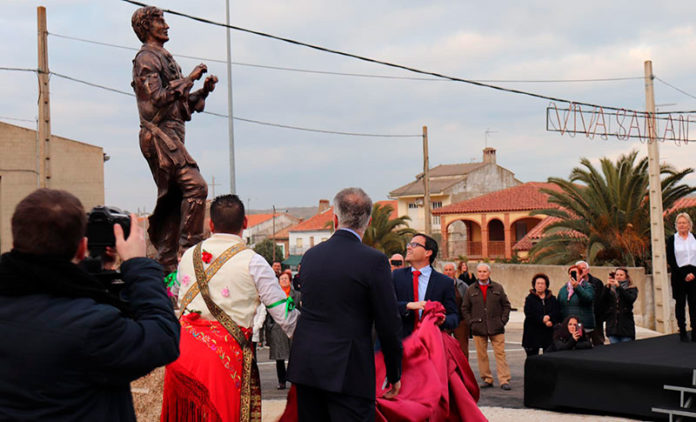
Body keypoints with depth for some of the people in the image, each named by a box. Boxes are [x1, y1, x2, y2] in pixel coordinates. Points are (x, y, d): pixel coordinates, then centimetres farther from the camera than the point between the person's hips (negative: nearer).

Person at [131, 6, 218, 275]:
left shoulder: (164, 59, 26)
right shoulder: (146, 58, -4)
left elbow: (181, 103, 26)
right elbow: (157, 98, -17)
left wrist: (203, 90, 11)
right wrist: (189, 79, -12)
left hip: (171, 136, 10)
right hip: (159, 134, -10)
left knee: (172, 199, 7)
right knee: (195, 185, -21)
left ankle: (167, 264, 9)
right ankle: (187, 249, -20)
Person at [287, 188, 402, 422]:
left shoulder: (310, 255, 8)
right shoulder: (374, 260, -10)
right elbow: (388, 324, -7)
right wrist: (394, 375, 3)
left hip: (305, 367, 6)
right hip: (349, 371, -6)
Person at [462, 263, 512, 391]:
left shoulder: (498, 288, 7)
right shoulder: (471, 290, 7)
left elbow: (506, 305, 11)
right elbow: (465, 308, 11)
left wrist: (503, 320, 0)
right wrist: (471, 322, 1)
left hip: (496, 328, -1)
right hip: (478, 329, 1)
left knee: (500, 354, -4)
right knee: (482, 355, 3)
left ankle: (504, 380, -2)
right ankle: (487, 379, 11)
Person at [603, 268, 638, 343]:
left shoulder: (631, 289, 8)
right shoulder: (610, 289, 14)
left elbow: (631, 299, -13)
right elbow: (604, 300, -2)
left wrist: (619, 286, -18)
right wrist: (607, 287, -15)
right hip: (612, 325, 2)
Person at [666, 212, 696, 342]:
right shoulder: (672, 240, 4)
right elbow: (670, 260, -1)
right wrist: (684, 275, -8)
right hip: (679, 275, -1)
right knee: (680, 303, 1)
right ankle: (682, 332, 5)